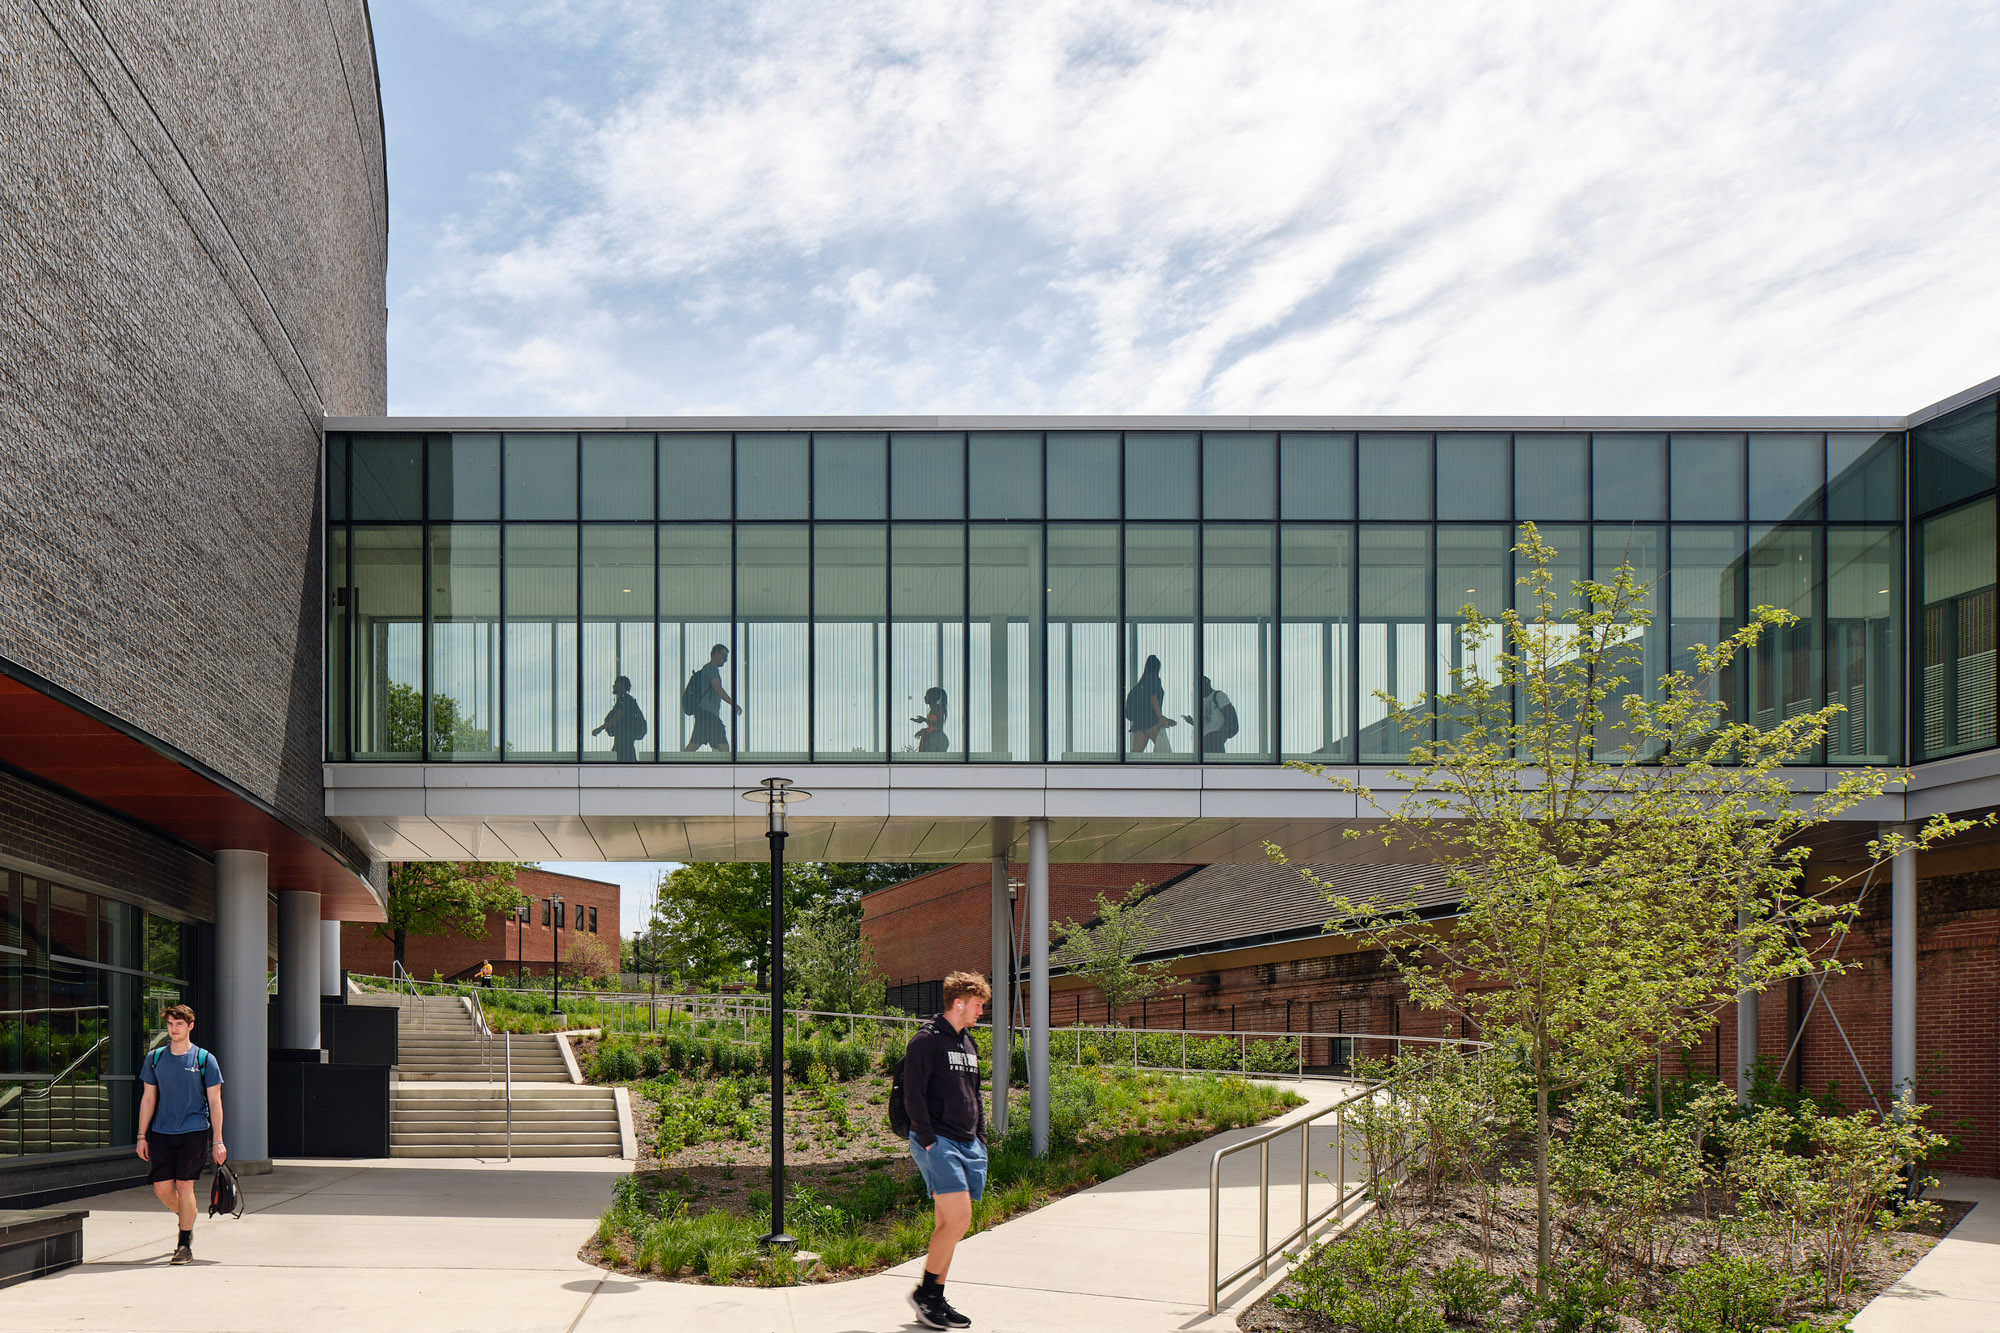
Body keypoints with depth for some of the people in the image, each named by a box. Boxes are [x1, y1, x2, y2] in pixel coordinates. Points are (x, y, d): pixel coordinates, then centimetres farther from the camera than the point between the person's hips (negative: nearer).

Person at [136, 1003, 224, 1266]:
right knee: (161, 1188, 0)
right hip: (161, 1133, 3)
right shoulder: (155, 1058, 8)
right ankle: (188, 1220, 31)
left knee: (184, 1186, -7)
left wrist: (218, 1141, -4)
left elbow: (215, 1101, 1)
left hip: (193, 1132, -3)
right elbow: (148, 1098, 13)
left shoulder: (204, 1059, 0)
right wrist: (142, 1136, 8)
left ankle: (185, 1246, 3)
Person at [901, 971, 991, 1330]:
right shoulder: (927, 1040, -8)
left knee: (948, 1224, 8)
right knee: (959, 1220, -15)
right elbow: (913, 1095, -12)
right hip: (938, 1142, -8)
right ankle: (924, 1292, -2)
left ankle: (935, 1300, 14)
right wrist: (929, 1141, -15)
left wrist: (980, 1138, 16)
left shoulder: (968, 1044, 19)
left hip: (967, 1145, 8)